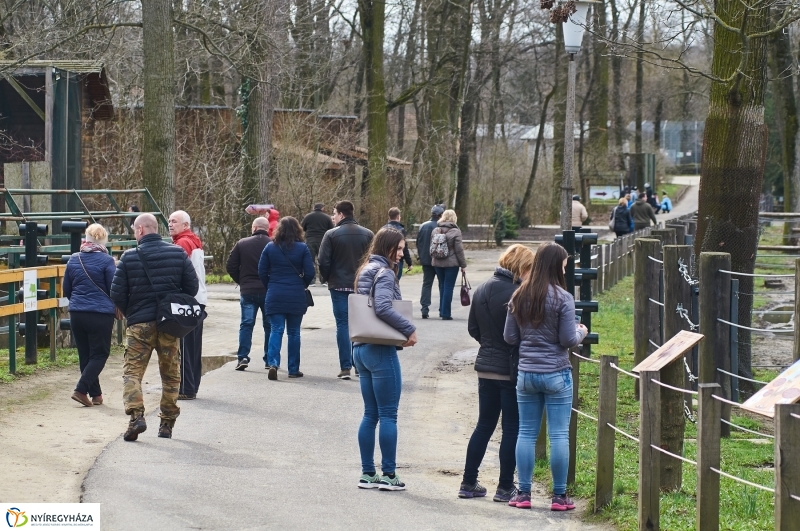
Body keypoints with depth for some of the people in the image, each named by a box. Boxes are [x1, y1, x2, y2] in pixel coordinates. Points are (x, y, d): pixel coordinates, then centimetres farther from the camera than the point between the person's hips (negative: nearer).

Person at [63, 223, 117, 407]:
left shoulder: (74, 260, 4)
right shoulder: (106, 261, -11)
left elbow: (66, 290, 12)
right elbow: (115, 290, -7)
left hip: (77, 314, 5)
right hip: (101, 314, -5)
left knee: (85, 354, 13)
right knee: (99, 354, 4)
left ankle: (95, 394, 16)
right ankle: (81, 390, -10)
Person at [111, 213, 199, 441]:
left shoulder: (129, 257, -6)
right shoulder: (178, 253, 0)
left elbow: (117, 293, -5)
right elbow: (192, 286, 2)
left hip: (139, 323, -2)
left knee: (132, 371, 2)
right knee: (171, 374, 13)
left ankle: (136, 415, -17)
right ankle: (167, 423, 14)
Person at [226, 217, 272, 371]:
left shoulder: (242, 244, -2)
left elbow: (230, 266, -1)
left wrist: (241, 282, 11)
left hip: (247, 290, 0)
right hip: (269, 291, 0)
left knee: (246, 324, 3)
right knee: (269, 324, 10)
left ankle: (243, 357, -8)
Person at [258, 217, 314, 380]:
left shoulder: (270, 247, 1)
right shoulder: (302, 248, -3)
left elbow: (262, 272, 2)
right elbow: (309, 273, -4)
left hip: (275, 295, 1)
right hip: (296, 297, 0)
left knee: (276, 330, 0)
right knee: (294, 332, 8)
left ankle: (273, 363, -20)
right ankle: (293, 369, 11)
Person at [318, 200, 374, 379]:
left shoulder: (331, 235, -8)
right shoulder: (367, 234, 2)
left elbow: (323, 261, -9)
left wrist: (326, 278, 7)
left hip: (339, 285, -3)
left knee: (342, 324, 1)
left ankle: (345, 367, -3)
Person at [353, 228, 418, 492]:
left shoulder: (365, 271, 15)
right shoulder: (384, 273, -13)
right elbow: (382, 308, -27)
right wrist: (409, 329, -20)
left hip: (361, 348, 9)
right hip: (381, 351, -9)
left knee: (371, 414, 12)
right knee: (388, 415, -2)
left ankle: (367, 474, 13)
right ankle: (388, 474, 1)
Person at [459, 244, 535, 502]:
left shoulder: (482, 290, 4)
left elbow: (473, 329, 11)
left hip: (486, 367, 7)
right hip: (511, 371, -7)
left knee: (484, 425, 16)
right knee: (512, 429, 4)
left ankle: (468, 483, 17)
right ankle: (505, 487, 8)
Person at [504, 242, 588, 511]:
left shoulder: (519, 297, 2)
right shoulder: (562, 298, -12)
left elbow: (509, 337, 6)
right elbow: (569, 340, -10)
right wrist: (581, 332, 10)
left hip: (526, 373, 4)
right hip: (556, 373, -4)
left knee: (526, 433, 10)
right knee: (559, 435, 3)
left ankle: (523, 493, 11)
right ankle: (559, 496, 6)